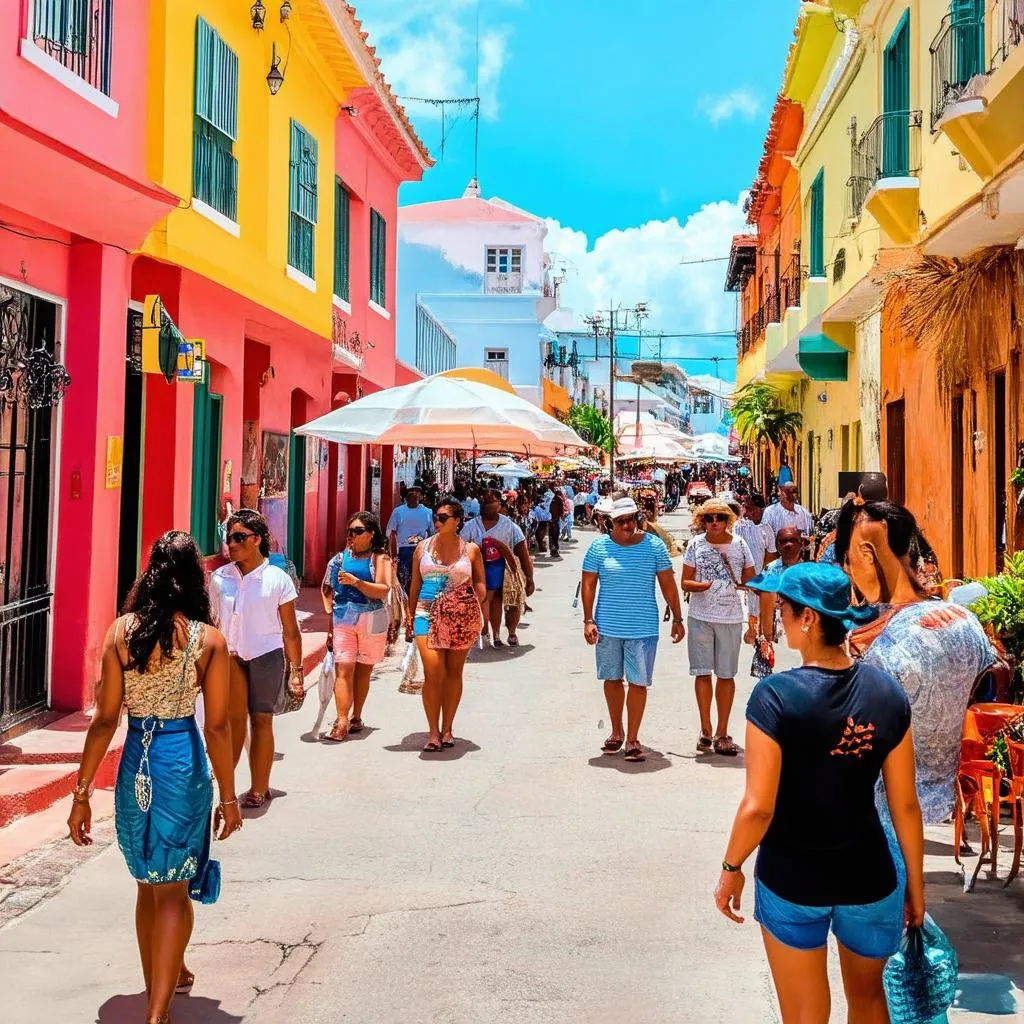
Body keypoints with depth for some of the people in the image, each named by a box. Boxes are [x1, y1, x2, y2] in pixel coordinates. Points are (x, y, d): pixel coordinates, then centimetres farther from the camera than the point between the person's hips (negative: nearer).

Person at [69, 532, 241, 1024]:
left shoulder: (121, 630, -4)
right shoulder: (208, 639, -9)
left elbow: (105, 718, -5)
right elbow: (217, 727, -9)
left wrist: (82, 792, 2)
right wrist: (228, 797, 1)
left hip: (135, 763, 3)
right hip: (184, 762, -3)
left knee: (149, 885, 22)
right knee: (173, 891, 6)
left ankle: (161, 979, 42)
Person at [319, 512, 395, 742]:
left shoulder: (380, 558, -2)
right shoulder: (341, 557, 9)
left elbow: (383, 590, -15)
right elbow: (327, 588, 20)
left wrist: (355, 581, -23)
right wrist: (330, 611, 9)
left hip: (372, 621, -2)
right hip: (343, 619, 2)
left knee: (363, 670, 9)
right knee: (343, 669, -8)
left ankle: (356, 717, 24)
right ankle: (342, 723, -11)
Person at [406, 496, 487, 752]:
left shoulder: (471, 550, 4)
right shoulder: (423, 547, 8)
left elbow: (480, 581, 12)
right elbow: (415, 584, 14)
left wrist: (477, 602, -6)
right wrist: (410, 617, 14)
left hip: (462, 618, 0)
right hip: (428, 615, 0)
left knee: (454, 672, 7)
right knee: (433, 672, -10)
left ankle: (447, 728, 18)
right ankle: (433, 732, -1)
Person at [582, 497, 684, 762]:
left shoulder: (654, 546, -1)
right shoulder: (599, 546, -1)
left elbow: (668, 583, 4)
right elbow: (588, 584, 2)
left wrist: (677, 618, 3)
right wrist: (588, 620, -4)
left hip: (643, 628, -1)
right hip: (608, 627, 1)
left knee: (638, 682, -1)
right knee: (612, 679, 13)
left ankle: (632, 739, 9)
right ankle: (616, 732, 29)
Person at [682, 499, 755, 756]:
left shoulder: (739, 544, 3)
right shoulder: (696, 544, 2)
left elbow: (751, 579, 10)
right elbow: (685, 582, 2)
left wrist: (744, 584, -11)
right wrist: (698, 586, -17)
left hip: (730, 617, 0)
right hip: (701, 616, 0)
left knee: (726, 675, 4)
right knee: (702, 673, 2)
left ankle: (722, 733, 12)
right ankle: (705, 730, 14)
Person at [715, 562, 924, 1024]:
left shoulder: (776, 695, -21)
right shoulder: (887, 693, -9)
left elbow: (758, 807, -20)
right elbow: (906, 804, -3)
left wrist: (731, 869, -3)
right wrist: (915, 883, 10)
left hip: (793, 881, -3)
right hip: (869, 879, 3)